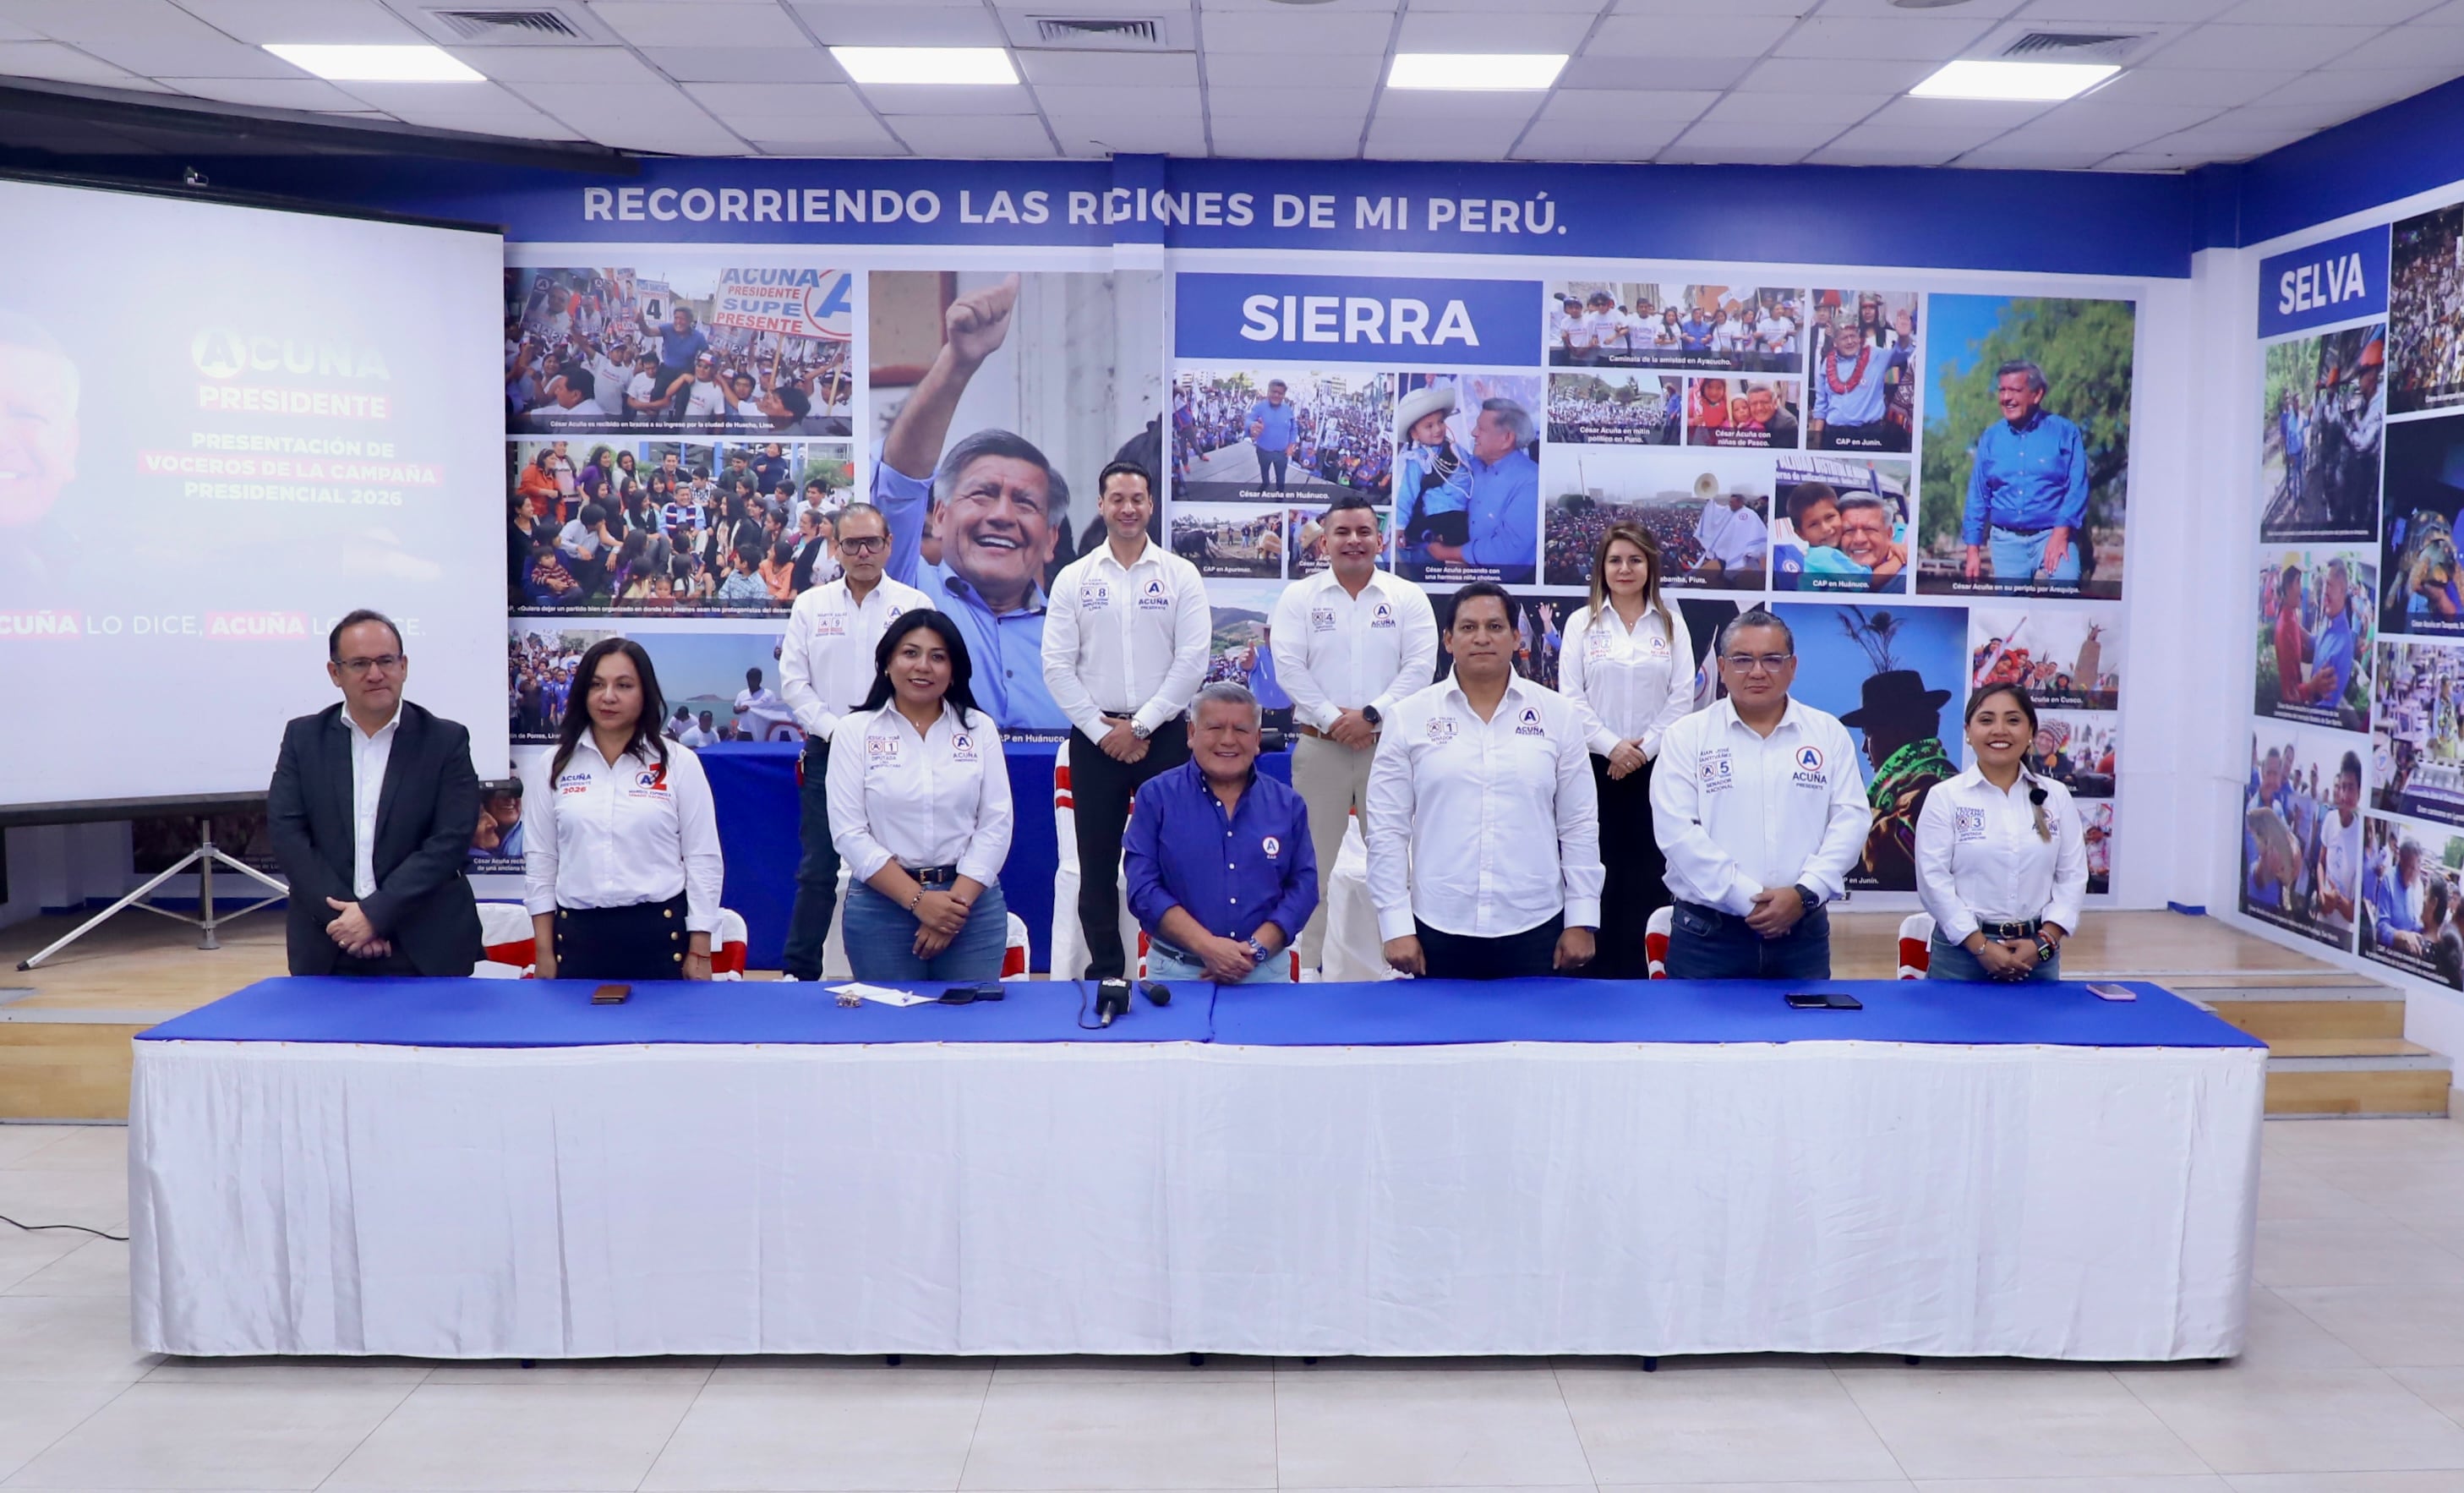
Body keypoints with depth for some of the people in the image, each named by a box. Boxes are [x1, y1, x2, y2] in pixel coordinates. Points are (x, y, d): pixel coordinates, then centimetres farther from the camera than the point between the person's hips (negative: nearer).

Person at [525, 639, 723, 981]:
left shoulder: (680, 764, 1)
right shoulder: (557, 765, 7)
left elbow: (703, 860, 0)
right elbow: (541, 860, 9)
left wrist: (700, 953, -4)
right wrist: (544, 951, 4)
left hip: (660, 933, -2)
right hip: (577, 934, 2)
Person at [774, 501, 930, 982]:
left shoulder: (914, 605, 4)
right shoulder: (810, 606, 9)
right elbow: (793, 681, 5)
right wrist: (834, 728, -7)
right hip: (827, 752, 1)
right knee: (817, 869, 3)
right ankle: (799, 972, 11)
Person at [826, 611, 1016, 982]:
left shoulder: (980, 729, 5)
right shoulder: (854, 731, 1)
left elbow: (995, 825, -1)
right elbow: (849, 832, -6)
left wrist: (957, 903, -12)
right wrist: (918, 900, -14)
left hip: (972, 902, 1)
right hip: (882, 903, -1)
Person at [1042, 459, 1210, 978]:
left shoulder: (1180, 575, 2)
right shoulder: (1074, 579, 5)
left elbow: (1192, 661, -5)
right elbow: (1058, 667, 0)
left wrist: (1140, 726, -10)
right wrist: (1102, 731, -7)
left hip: (1163, 735, -1)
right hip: (1094, 736, 1)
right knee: (1097, 861, 6)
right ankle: (1104, 970, 16)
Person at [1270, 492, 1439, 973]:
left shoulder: (1407, 598, 5)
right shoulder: (1299, 597, 5)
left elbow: (1420, 666, -4)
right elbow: (1288, 666, -5)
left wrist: (1371, 714, -14)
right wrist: (1332, 719, -13)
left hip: (1388, 745, 0)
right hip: (1319, 747, 0)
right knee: (1314, 859, 4)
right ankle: (1311, 964, 13)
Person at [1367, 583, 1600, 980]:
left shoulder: (1558, 715, 5)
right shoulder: (1408, 717, 1)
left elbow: (1580, 825, 6)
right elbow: (1387, 830, 1)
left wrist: (1582, 920, 3)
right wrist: (1396, 925, -3)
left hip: (1535, 928, 1)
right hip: (1439, 928, -1)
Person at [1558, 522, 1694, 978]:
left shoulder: (1671, 623, 6)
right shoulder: (1581, 623, 4)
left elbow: (1682, 696, 0)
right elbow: (1570, 697, -2)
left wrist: (1644, 747, -10)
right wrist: (1611, 745, -12)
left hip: (1654, 766, 0)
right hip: (1594, 764, 0)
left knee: (1649, 870, 0)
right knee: (1599, 868, 1)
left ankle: (1643, 970, 6)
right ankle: (1598, 970, 8)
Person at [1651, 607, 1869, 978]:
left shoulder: (1829, 734, 9)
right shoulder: (1687, 736, 1)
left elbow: (1850, 820, 2)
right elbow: (1677, 830, -9)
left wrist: (1805, 893, -12)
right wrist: (1748, 899, -14)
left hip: (1803, 933, 2)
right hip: (1706, 934, -2)